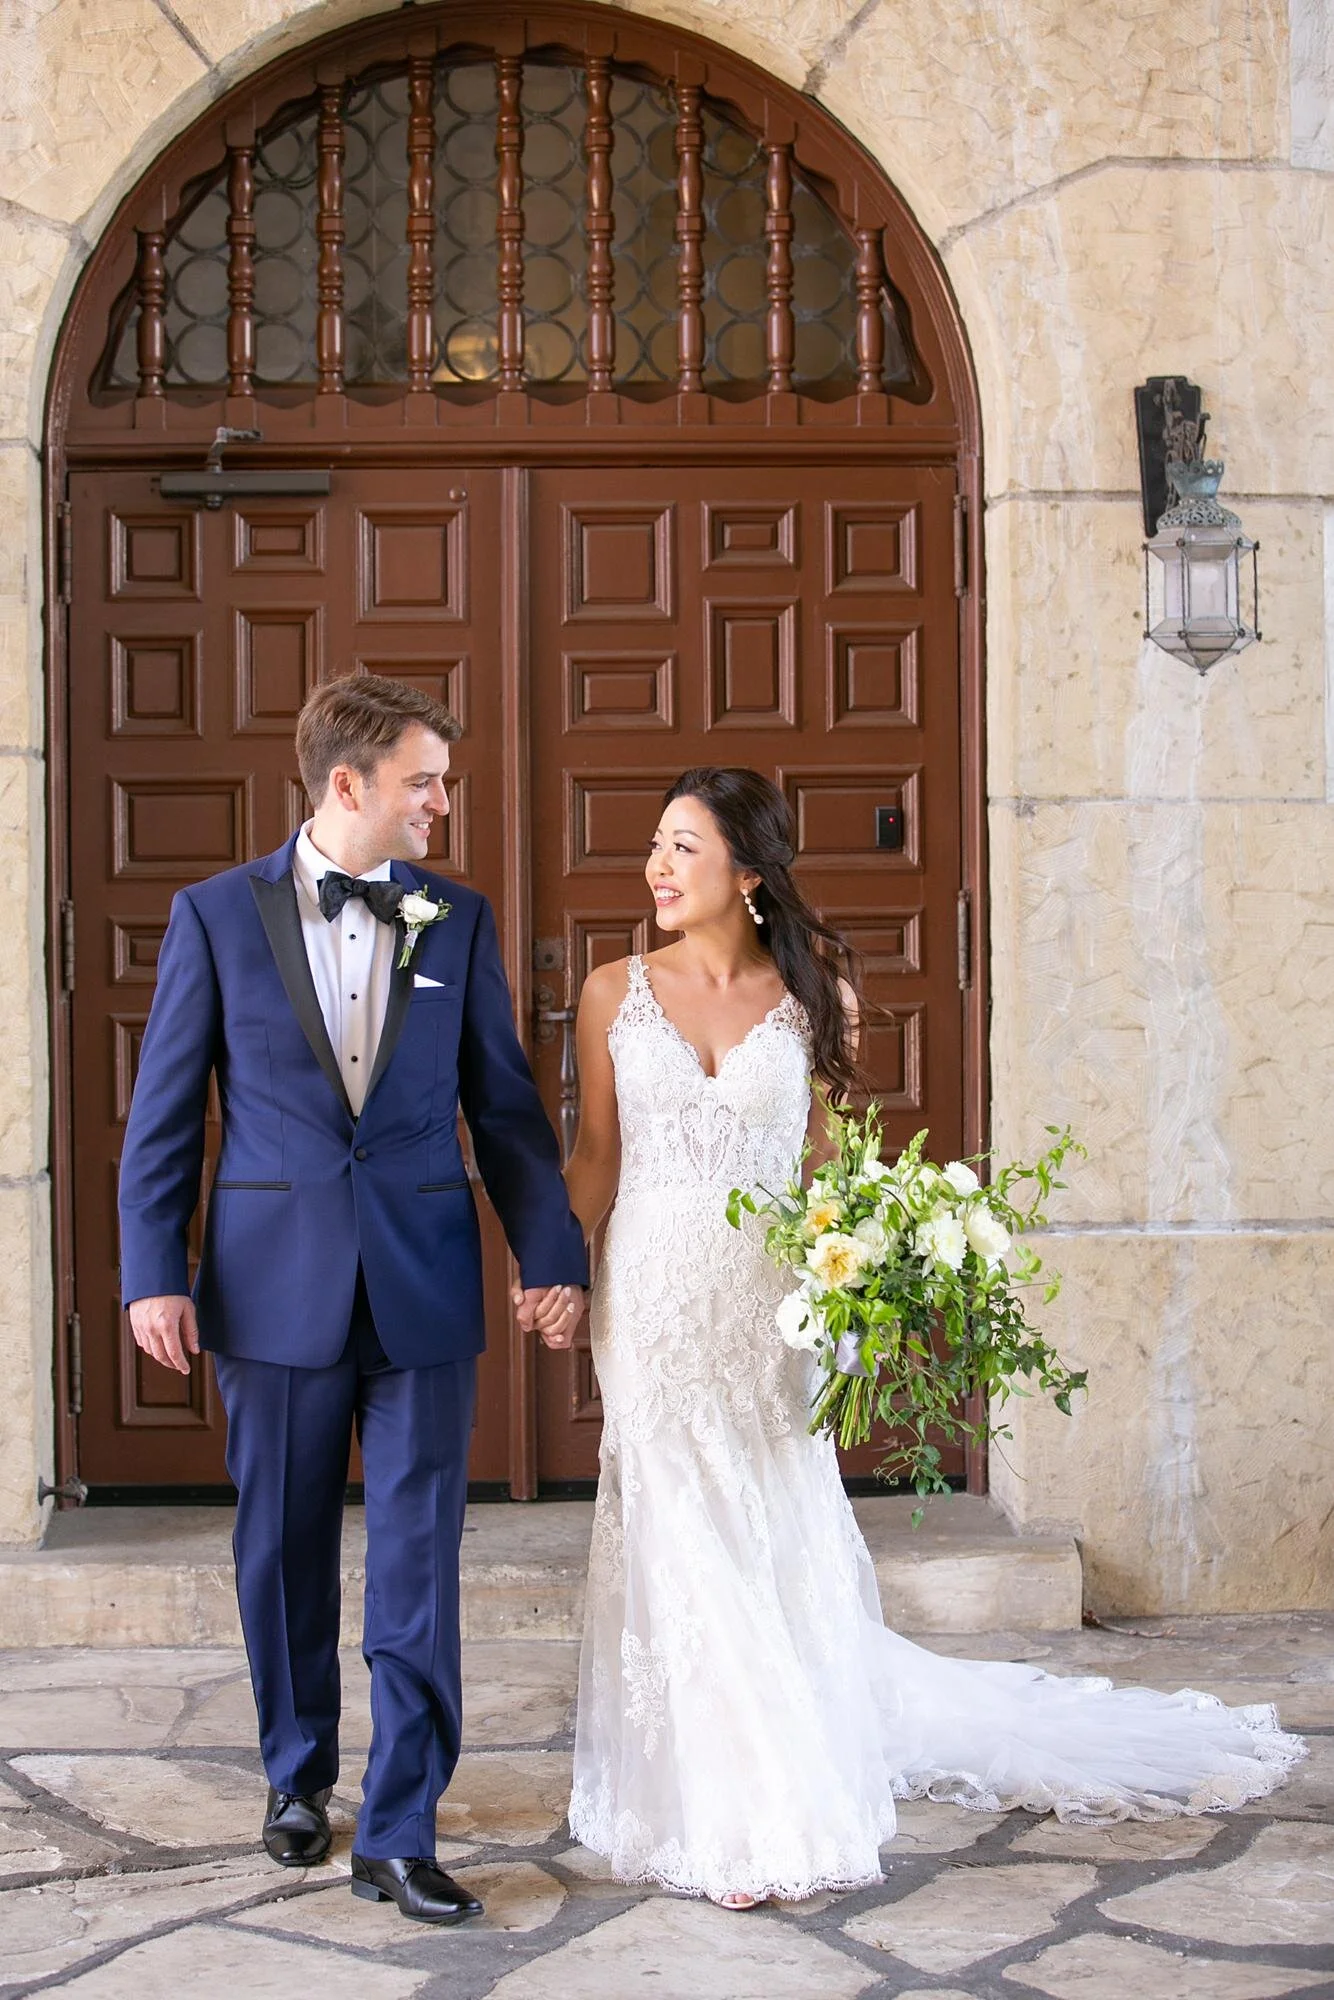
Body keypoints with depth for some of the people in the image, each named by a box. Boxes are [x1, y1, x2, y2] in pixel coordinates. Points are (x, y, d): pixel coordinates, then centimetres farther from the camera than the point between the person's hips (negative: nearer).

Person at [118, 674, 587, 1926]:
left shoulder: (457, 921, 5)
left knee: (417, 1568, 0)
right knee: (285, 1555, 13)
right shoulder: (218, 914, 0)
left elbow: (503, 1104, 7)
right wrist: (153, 1271, -5)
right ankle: (298, 1776, 34)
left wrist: (550, 1250, -2)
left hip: (423, 1294, 1)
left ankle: (398, 1835, 8)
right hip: (273, 1290, -1)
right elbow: (164, 1109, 1)